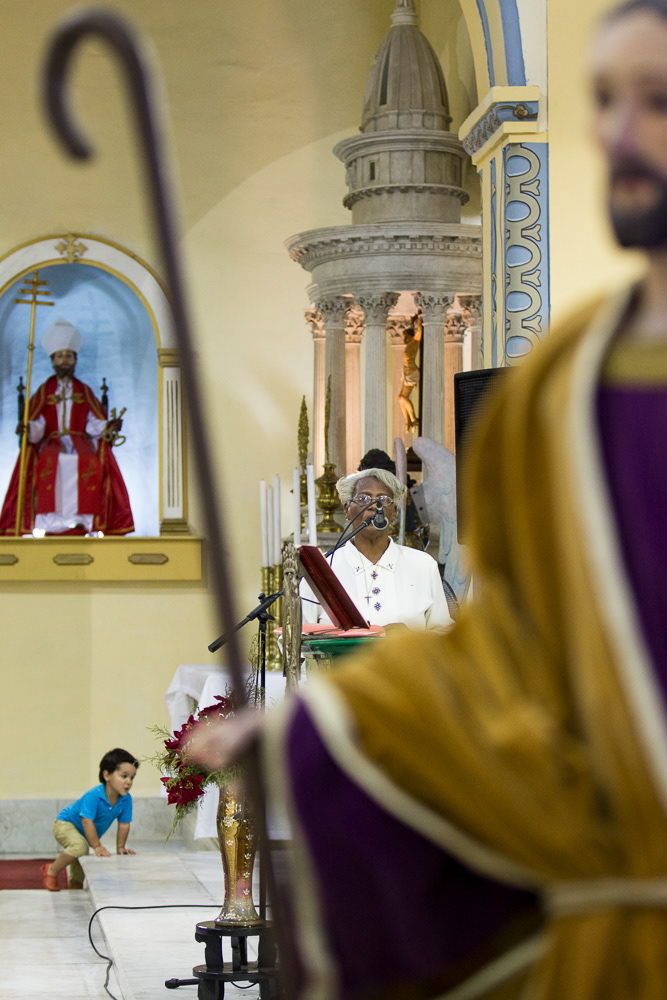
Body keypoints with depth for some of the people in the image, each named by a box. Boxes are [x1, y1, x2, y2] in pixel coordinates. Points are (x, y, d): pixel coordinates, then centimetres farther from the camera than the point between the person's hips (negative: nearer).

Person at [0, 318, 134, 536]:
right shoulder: (44, 392, 15)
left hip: (80, 444, 1)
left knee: (91, 464, -33)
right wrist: (27, 429, -19)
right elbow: (37, 426, 3)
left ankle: (84, 523, -36)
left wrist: (108, 427, -14)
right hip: (51, 444, -1)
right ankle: (49, 523, -39)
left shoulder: (84, 392, 17)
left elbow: (94, 424, 6)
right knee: (50, 463, -35)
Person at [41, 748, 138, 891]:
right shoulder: (93, 796, -37)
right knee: (80, 846, -36)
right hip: (65, 825, -7)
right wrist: (97, 847, -35)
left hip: (85, 835, 7)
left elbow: (124, 825, -7)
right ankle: (51, 871, -17)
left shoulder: (126, 799, -18)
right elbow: (87, 822, -38)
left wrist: (120, 848, -6)